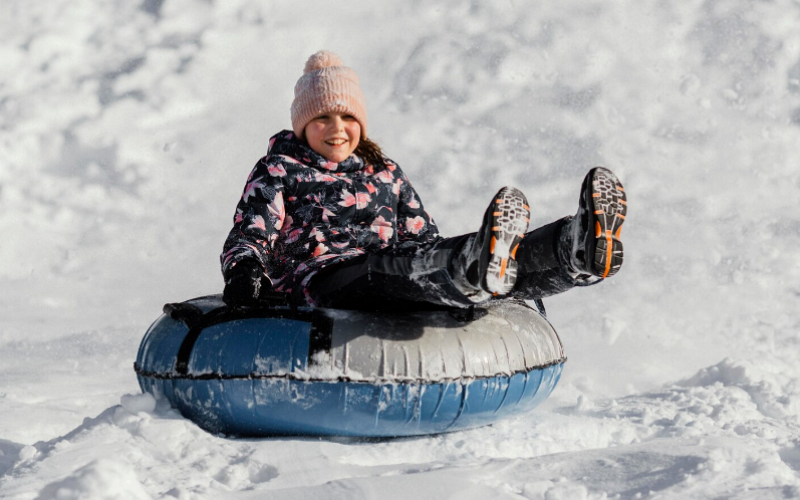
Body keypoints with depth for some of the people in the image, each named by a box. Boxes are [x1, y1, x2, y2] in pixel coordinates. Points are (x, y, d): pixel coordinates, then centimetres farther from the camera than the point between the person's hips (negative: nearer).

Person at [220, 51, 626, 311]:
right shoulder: (279, 169, 20)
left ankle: (583, 246, -54)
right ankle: (477, 268, -76)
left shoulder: (386, 174, 32)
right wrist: (242, 270, -17)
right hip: (323, 276, -5)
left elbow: (423, 239, 27)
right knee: (391, 270, -40)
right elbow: (249, 235, 7)